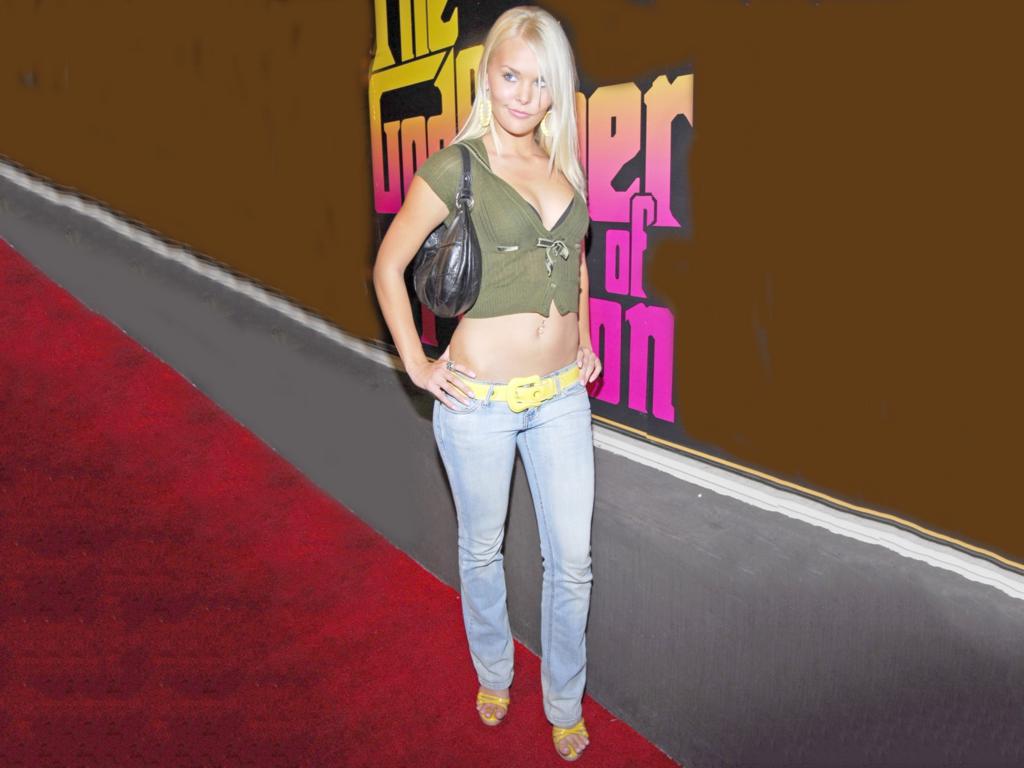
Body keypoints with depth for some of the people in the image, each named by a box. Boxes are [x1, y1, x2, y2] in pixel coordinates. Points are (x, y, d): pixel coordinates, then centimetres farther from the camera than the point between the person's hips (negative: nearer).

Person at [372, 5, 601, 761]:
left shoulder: (563, 163, 6)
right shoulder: (454, 167, -9)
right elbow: (389, 265, -2)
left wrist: (585, 337, 14)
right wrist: (418, 365, -5)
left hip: (562, 395, 4)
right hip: (482, 399, -4)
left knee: (572, 560, 11)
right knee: (483, 549, 16)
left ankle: (565, 704, 34)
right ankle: (494, 673, 44)